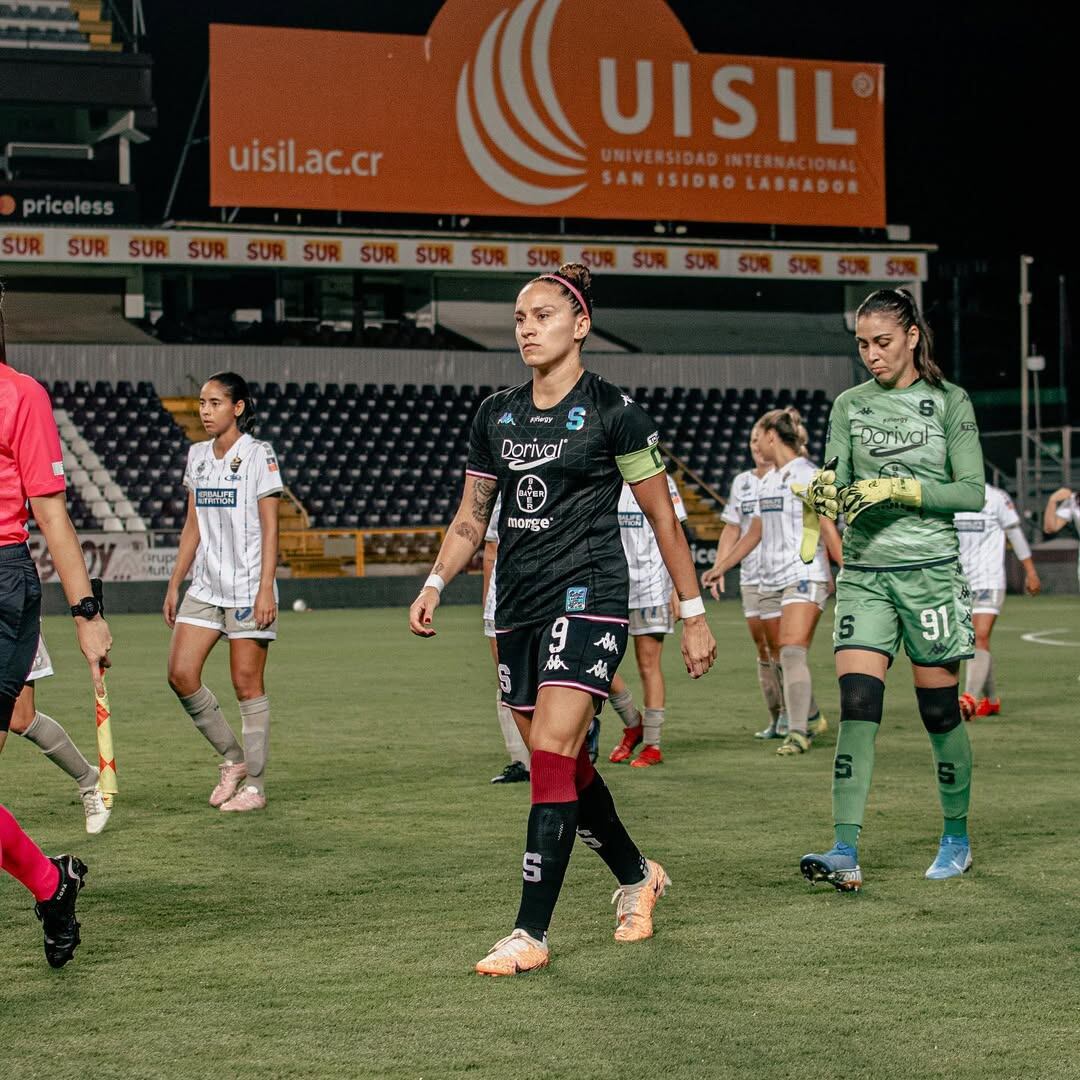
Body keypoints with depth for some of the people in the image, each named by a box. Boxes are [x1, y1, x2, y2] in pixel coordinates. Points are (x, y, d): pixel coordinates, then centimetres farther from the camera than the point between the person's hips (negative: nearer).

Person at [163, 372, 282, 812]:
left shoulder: (258, 455, -6)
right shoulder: (197, 455, 12)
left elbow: (269, 527, -9)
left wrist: (266, 589, -15)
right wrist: (174, 585, 14)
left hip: (247, 588, -6)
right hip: (205, 586, 6)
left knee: (247, 684, -3)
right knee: (180, 674, -4)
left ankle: (254, 785, 4)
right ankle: (232, 757, 13)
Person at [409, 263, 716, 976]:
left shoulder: (613, 410, -6)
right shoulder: (496, 416, 11)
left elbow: (664, 519, -2)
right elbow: (472, 517, 17)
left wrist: (694, 615, -1)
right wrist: (435, 585, 1)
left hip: (589, 598, -6)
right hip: (518, 606, 7)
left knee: (551, 757, -16)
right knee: (565, 765, 13)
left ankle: (531, 934, -14)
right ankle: (637, 877, 37)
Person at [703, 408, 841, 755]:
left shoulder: (807, 475, -7)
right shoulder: (767, 481, 16)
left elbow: (828, 530, -12)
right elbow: (754, 533, 26)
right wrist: (721, 567, 29)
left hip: (804, 576, -8)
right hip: (770, 580, 8)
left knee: (792, 653, -18)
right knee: (781, 658, 9)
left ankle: (798, 733, -20)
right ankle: (813, 718, 26)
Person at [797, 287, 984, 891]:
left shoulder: (949, 403, 0)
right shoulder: (850, 405, 8)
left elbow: (972, 492, -6)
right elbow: (837, 481, 0)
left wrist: (899, 489, -17)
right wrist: (825, 494, -23)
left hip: (931, 570, -2)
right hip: (864, 573, 2)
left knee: (940, 709, 5)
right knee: (858, 706, -11)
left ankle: (958, 840, 23)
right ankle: (847, 853, -15)